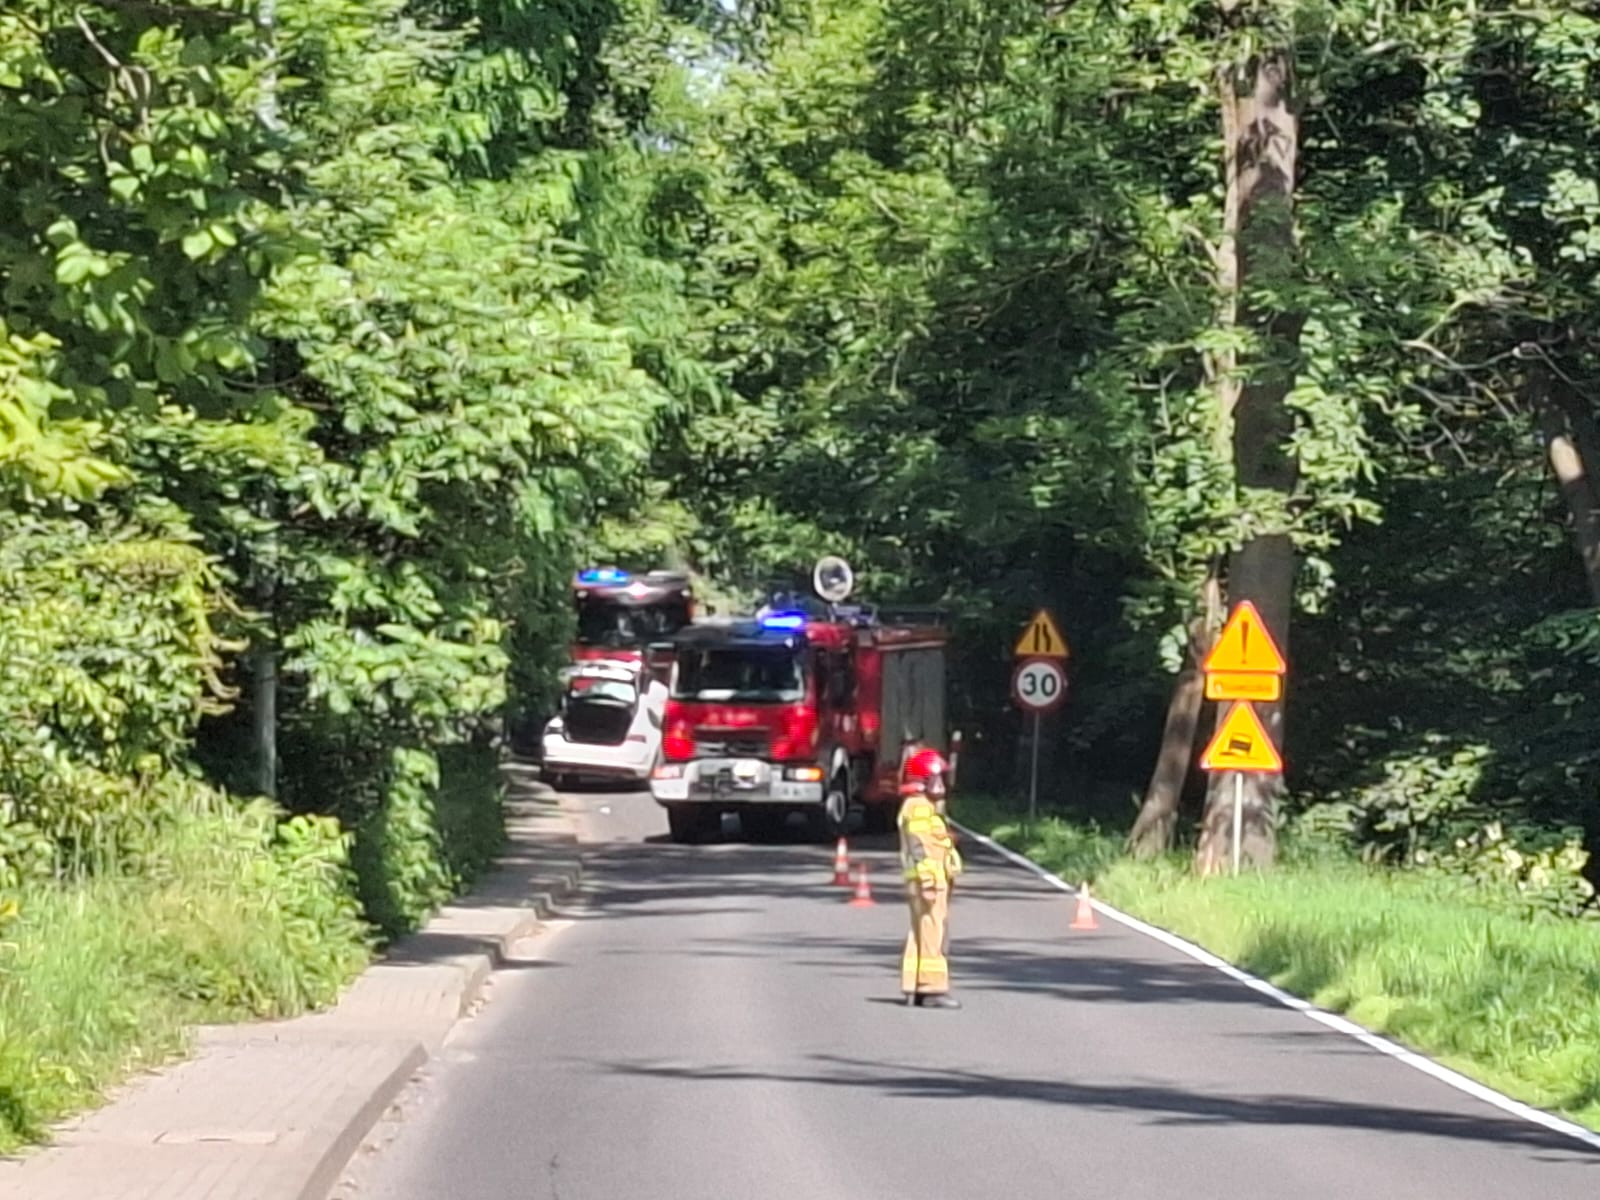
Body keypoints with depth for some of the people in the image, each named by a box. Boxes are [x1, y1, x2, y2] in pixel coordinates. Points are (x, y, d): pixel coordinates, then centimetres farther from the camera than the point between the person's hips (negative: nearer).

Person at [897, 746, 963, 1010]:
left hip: (932, 882, 11)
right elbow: (917, 847, -19)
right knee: (931, 934, -12)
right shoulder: (918, 808, -13)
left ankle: (914, 988, 17)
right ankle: (932, 989, -13)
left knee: (921, 934, 13)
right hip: (927, 880, -11)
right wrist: (927, 880, -24)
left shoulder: (927, 807, 21)